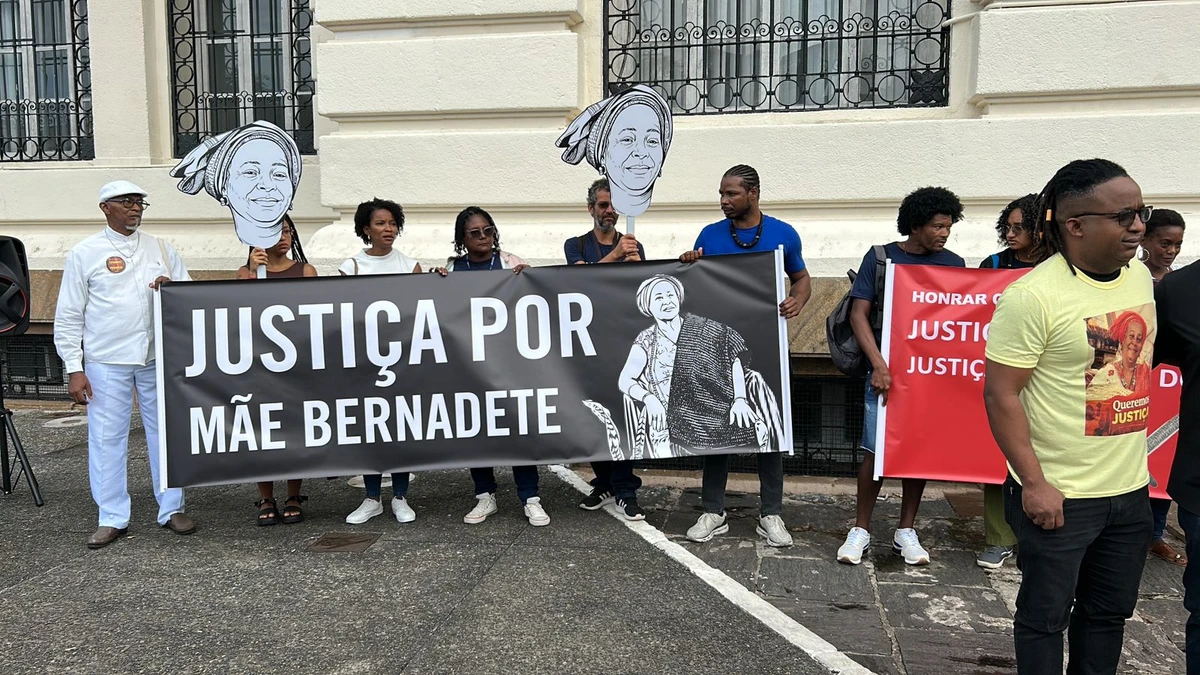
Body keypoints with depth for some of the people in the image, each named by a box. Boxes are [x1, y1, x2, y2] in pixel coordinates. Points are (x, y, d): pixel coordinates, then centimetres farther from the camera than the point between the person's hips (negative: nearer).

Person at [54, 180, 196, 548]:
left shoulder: (160, 248, 9)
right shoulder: (84, 253, 1)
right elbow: (68, 316, 0)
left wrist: (172, 288, -12)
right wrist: (74, 369, -5)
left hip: (159, 357, 2)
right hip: (106, 362, -2)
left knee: (166, 432, 7)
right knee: (106, 438, 3)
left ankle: (172, 508, 18)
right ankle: (112, 518, 14)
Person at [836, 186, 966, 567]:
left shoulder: (953, 264, 8)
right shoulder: (880, 258, -1)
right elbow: (859, 314, -5)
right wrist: (878, 364, -16)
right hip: (888, 371, -3)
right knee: (876, 450, -2)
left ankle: (906, 531, 22)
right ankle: (861, 529, 13)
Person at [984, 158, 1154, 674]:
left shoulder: (1141, 277, 4)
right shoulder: (1033, 295, -20)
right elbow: (1000, 395, -18)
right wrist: (1034, 483, -18)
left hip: (1130, 490, 7)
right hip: (1059, 495, -7)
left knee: (1110, 612, 20)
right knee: (1046, 615, 9)